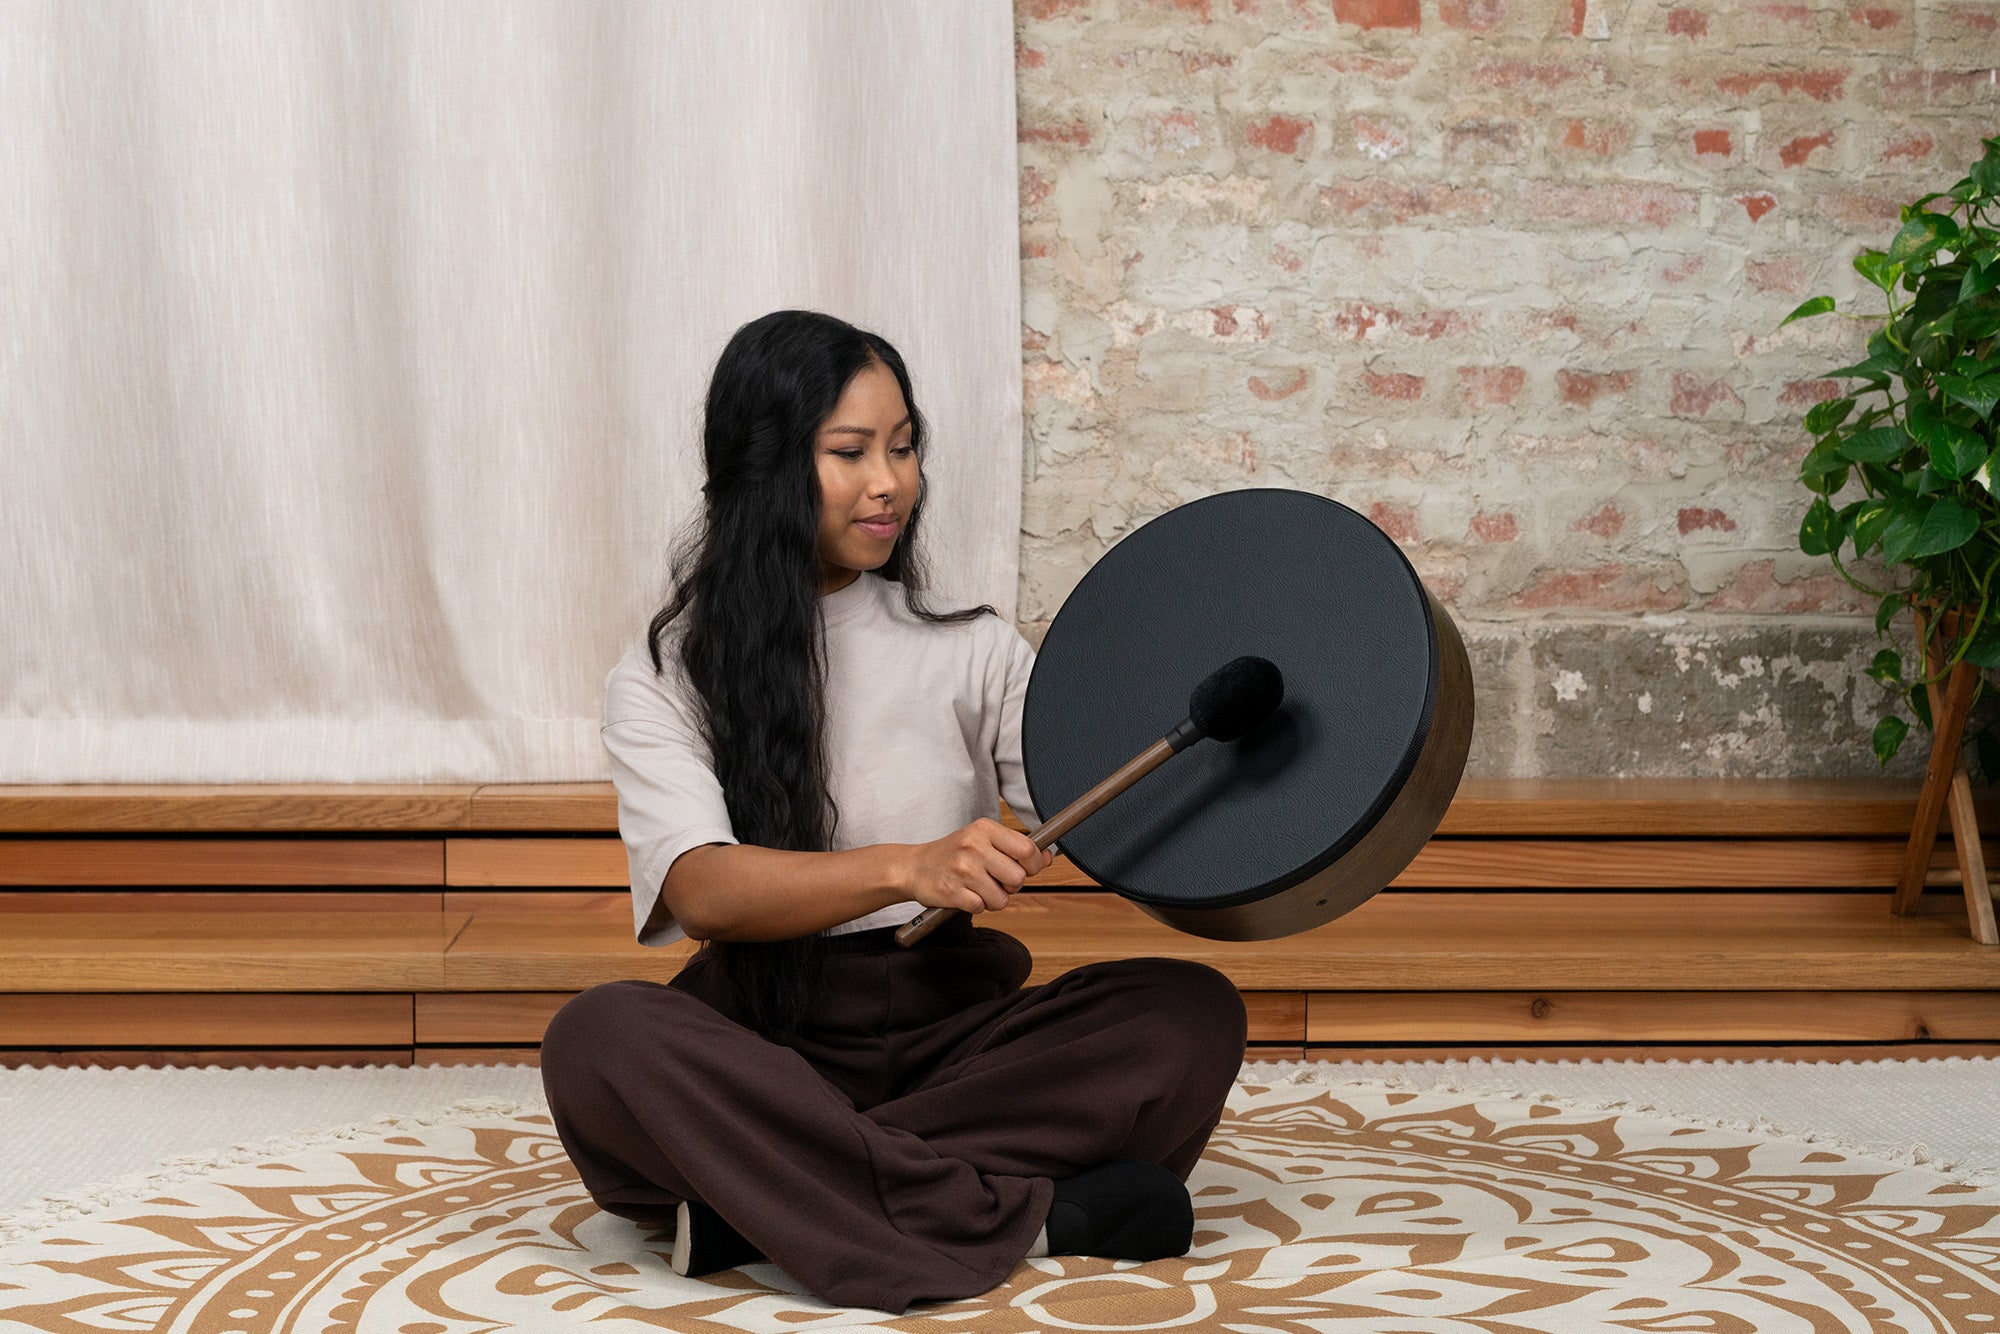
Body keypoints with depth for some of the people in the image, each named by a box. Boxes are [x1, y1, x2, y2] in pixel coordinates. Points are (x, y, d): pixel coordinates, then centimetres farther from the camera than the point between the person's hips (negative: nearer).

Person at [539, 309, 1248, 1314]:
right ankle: (1031, 1214, -32)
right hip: (764, 1040, -2)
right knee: (598, 1037, -34)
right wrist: (908, 869, -31)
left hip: (952, 1029, 2)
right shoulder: (664, 678, 3)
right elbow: (703, 890, -15)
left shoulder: (972, 649, 12)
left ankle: (775, 1200, -28)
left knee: (1192, 1013, -22)